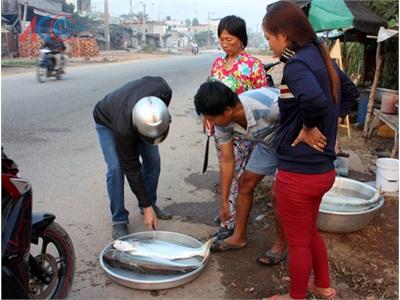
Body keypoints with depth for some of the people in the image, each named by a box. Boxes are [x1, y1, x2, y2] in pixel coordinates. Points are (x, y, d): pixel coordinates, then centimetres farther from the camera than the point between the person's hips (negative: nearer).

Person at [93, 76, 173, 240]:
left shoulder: (163, 90, -39)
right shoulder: (123, 128, -44)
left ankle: (151, 203, 18)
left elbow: (156, 80, -10)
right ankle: (119, 220, -2)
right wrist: (146, 208, -26)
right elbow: (131, 169, -32)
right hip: (107, 122, -4)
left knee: (153, 159, -3)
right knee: (116, 168, -17)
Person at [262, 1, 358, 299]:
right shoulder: (321, 57, 6)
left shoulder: (297, 63, -21)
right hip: (322, 169, 9)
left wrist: (309, 128, -22)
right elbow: (350, 91, 20)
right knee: (310, 232, 28)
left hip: (298, 173, -9)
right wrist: (327, 123, 12)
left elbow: (315, 100, -41)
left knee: (298, 241, 13)